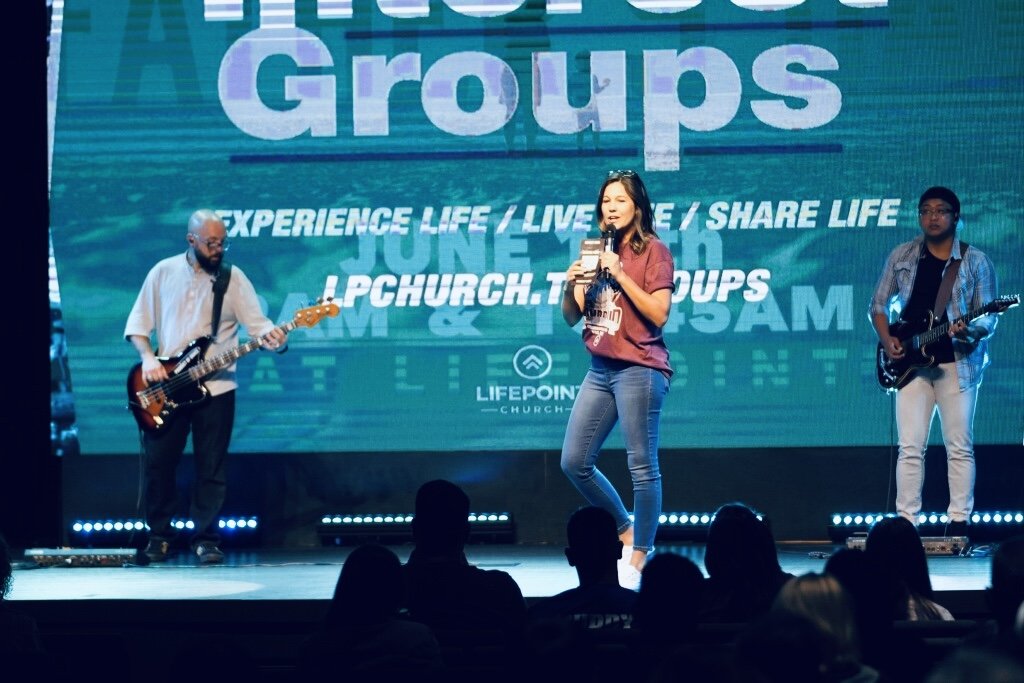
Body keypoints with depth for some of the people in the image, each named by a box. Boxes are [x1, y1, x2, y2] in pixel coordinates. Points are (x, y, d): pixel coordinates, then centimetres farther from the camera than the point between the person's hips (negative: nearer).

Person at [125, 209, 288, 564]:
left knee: (211, 467, -1)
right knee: (159, 462, 2)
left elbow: (257, 322, -4)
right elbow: (138, 321, 7)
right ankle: (159, 535, 16)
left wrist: (273, 337, -27)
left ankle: (205, 538, 7)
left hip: (214, 386, -1)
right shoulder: (163, 272, 4)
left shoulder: (234, 278, 1)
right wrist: (147, 357, -9)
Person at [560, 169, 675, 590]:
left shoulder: (653, 251, -3)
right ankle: (626, 533, 22)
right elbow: (572, 318, 13)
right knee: (574, 462, 6)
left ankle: (639, 557, 3)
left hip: (639, 369, -7)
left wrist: (621, 275, -17)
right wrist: (569, 286, -7)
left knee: (642, 466, -5)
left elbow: (659, 314, -12)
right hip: (600, 370, 7)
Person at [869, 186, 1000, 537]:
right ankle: (906, 521, 0)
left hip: (957, 363, -2)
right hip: (911, 362, 2)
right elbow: (878, 305, 14)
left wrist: (969, 330, -22)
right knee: (910, 447, -2)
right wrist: (887, 341, -3)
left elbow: (988, 321, -1)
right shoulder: (901, 256, 8)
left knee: (959, 447, -1)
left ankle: (958, 521, 3)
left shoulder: (976, 261, 1)